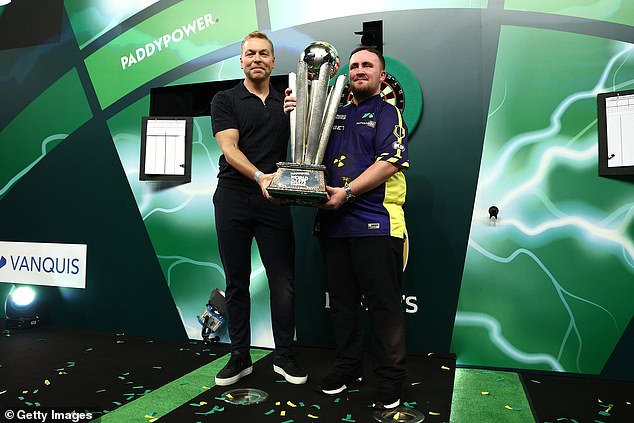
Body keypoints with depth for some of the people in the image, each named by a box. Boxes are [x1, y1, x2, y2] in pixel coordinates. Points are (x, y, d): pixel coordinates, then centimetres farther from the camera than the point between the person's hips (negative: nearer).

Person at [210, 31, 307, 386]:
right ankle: (240, 356, 19)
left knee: (283, 280, 1)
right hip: (234, 197, -1)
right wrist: (259, 176, -25)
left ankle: (285, 356, 16)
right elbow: (230, 149, -7)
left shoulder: (287, 102, 15)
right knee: (237, 280, 6)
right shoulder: (226, 100, 6)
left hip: (274, 200, 2)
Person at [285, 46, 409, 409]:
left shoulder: (387, 112, 4)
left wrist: (347, 192, -18)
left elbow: (389, 162, -10)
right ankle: (348, 368, 27)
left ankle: (391, 379, 11)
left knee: (383, 303, -2)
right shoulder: (335, 113, 21)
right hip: (333, 220, 6)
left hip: (374, 222, -5)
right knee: (342, 300, 12)